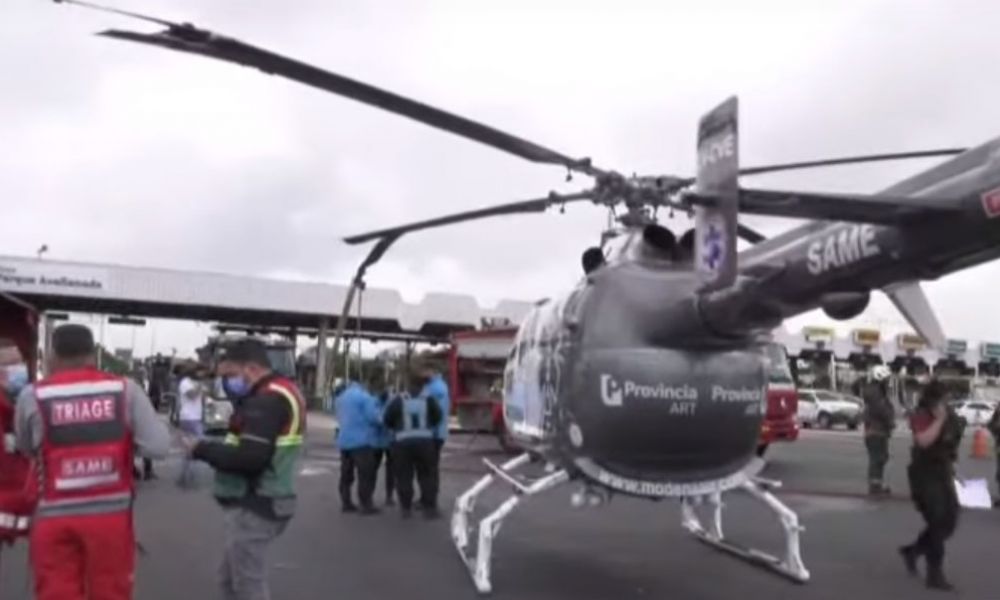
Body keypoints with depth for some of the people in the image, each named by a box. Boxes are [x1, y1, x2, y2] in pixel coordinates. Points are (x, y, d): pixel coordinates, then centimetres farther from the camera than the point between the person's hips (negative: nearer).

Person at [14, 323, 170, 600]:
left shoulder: (33, 396, -6)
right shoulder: (125, 389, -6)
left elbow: (26, 448, 10)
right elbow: (158, 447, -12)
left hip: (55, 515, -1)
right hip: (111, 512, 1)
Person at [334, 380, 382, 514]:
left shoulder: (340, 398, 15)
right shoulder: (364, 396, -10)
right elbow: (374, 417, -15)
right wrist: (381, 417, 5)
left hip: (344, 440, 8)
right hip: (361, 441, -8)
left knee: (346, 474, 12)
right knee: (366, 475, -5)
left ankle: (346, 503, 14)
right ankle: (366, 505, -7)